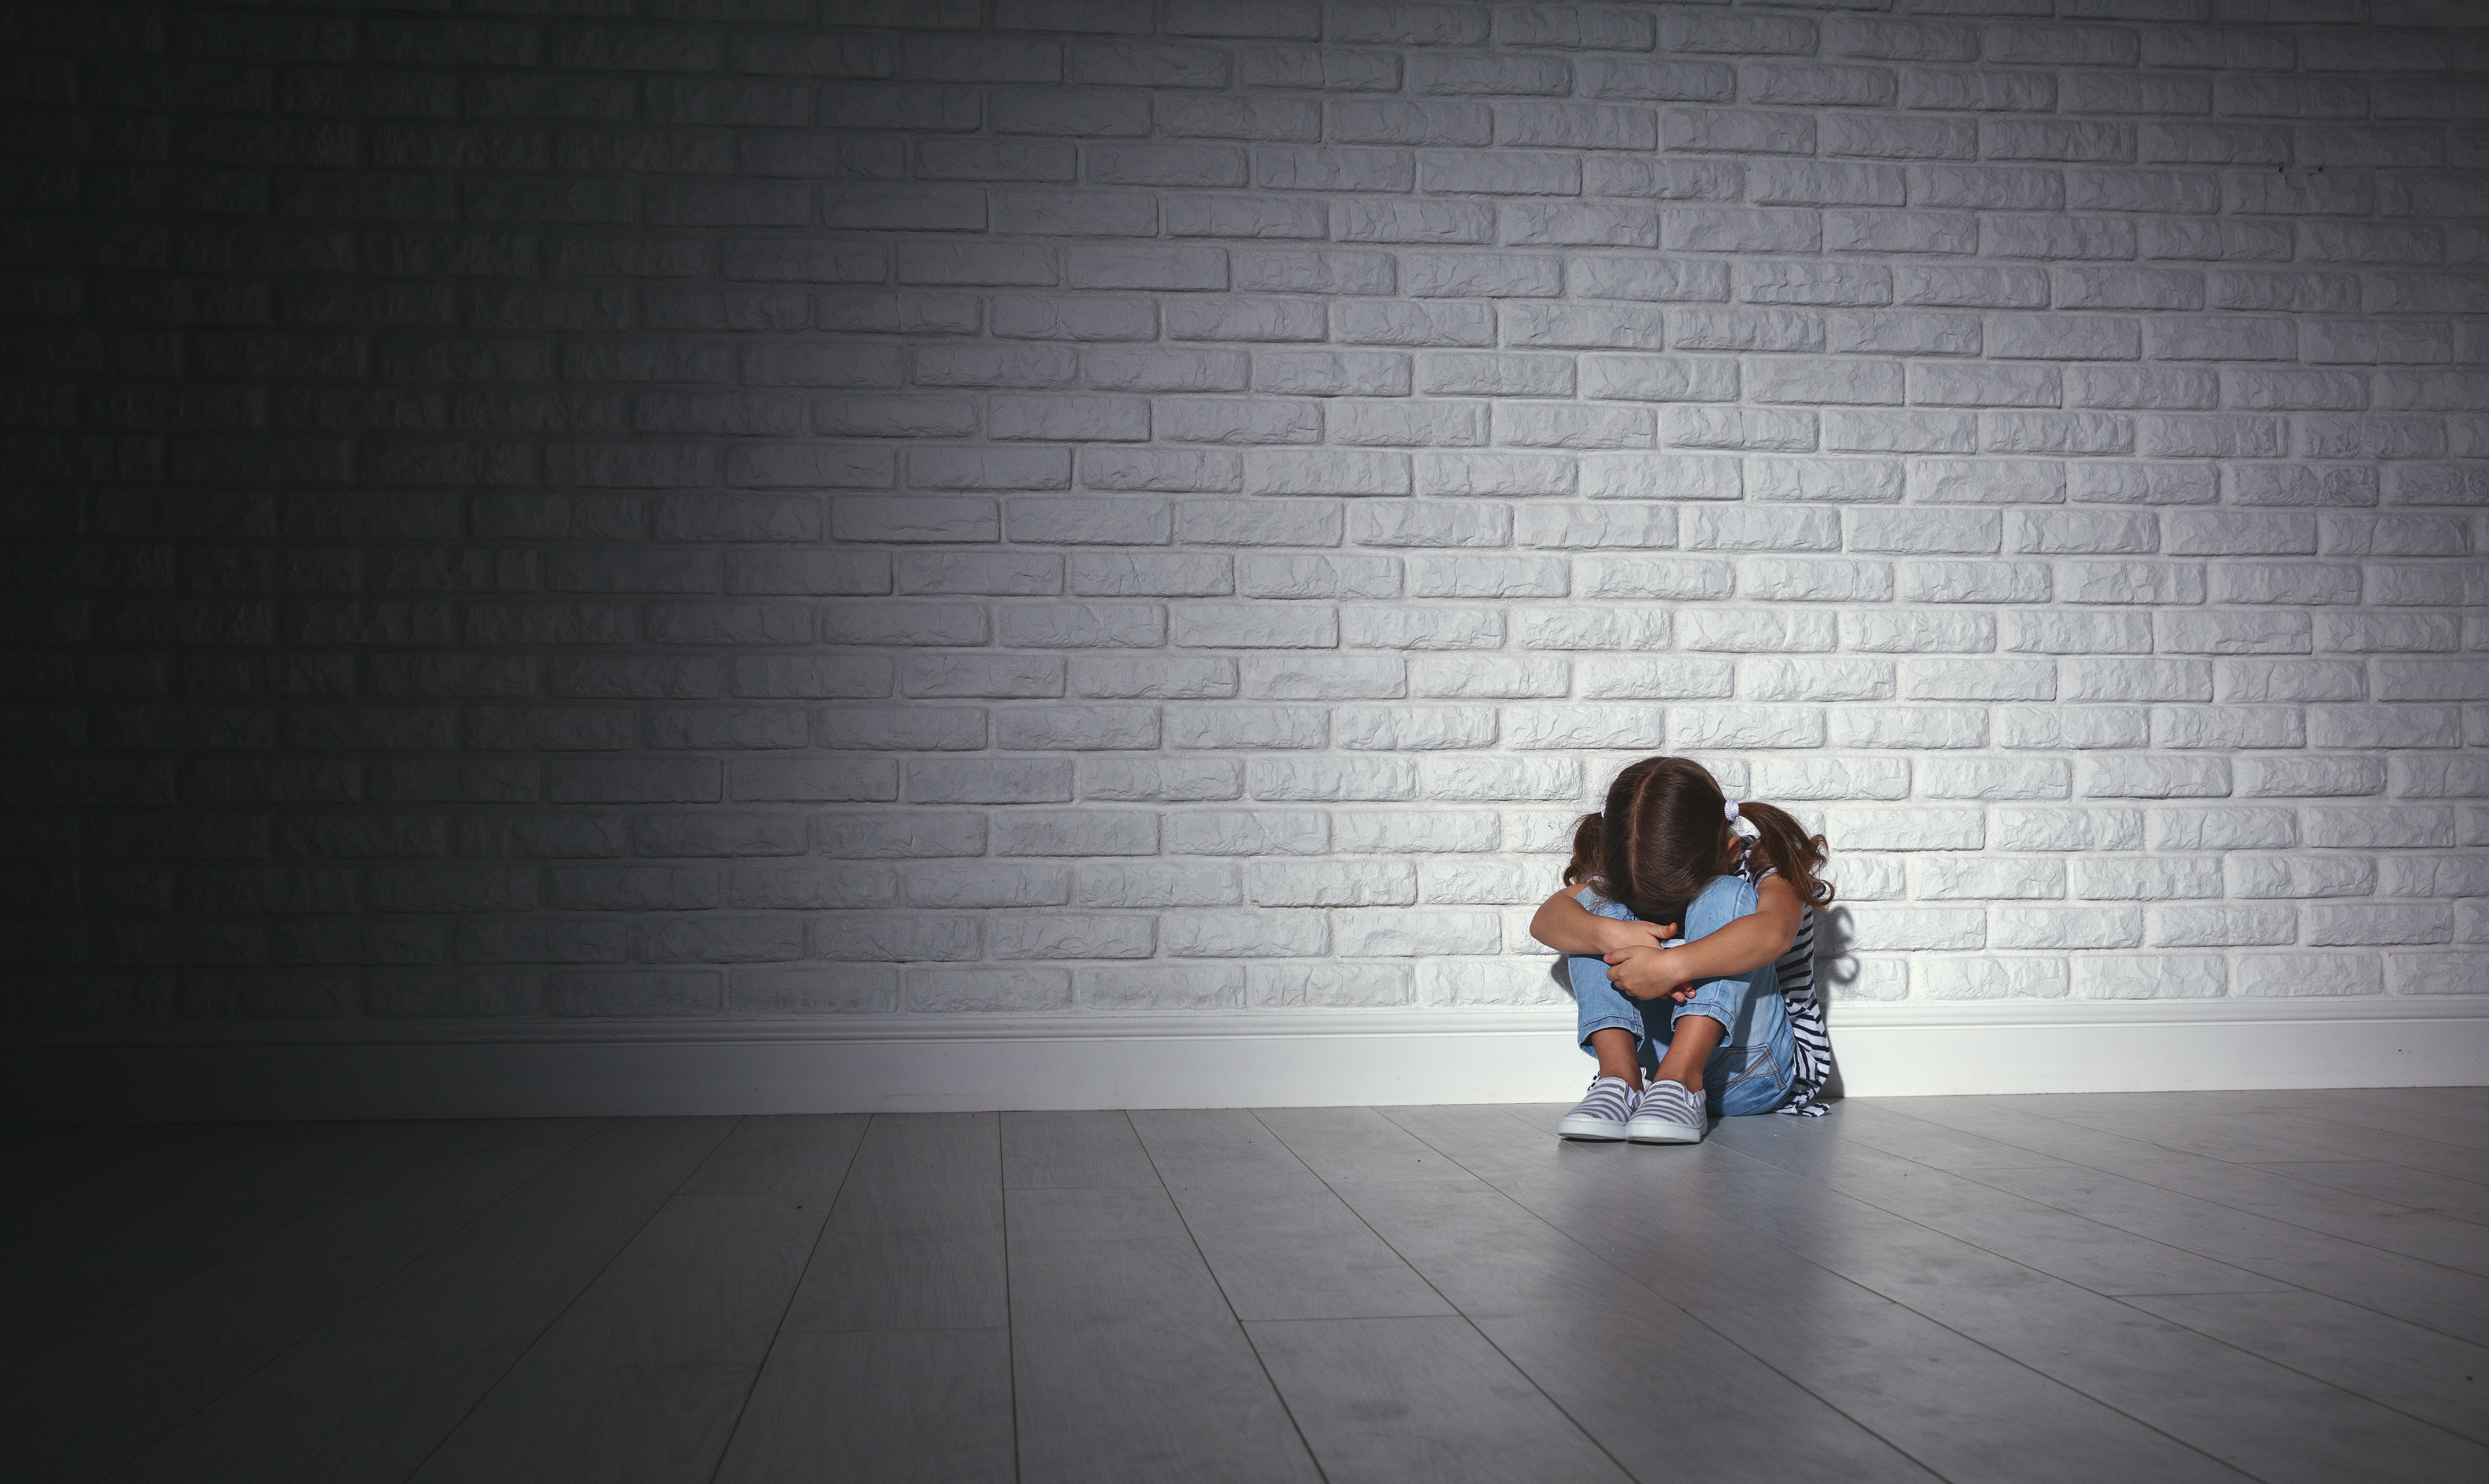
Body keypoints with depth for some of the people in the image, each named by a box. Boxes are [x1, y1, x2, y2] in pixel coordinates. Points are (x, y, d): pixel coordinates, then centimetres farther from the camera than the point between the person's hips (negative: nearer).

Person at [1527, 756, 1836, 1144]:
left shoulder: (1762, 870, -12)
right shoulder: (1625, 879, 2)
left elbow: (1774, 932, -36)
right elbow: (1546, 919, -13)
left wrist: (1671, 966, -47)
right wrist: (1613, 934, -34)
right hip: (1649, 1062, 4)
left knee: (1726, 900, -25)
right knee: (1594, 903, -12)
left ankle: (1680, 1080, -39)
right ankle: (1619, 1078, -29)